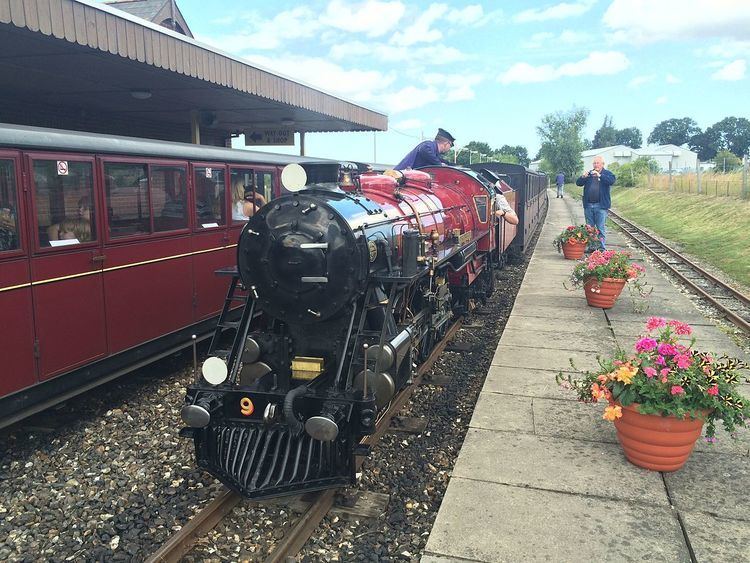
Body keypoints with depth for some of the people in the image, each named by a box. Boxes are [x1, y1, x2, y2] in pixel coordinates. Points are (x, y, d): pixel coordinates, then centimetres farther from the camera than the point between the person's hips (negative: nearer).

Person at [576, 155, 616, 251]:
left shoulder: (607, 173, 4)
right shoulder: (589, 173, 14)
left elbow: (612, 180, -16)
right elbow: (578, 183, 6)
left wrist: (599, 175, -26)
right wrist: (583, 177, -15)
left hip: (601, 205, -4)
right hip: (588, 205, 4)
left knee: (601, 228, -5)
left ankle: (602, 248, -1)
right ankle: (591, 246, 17)